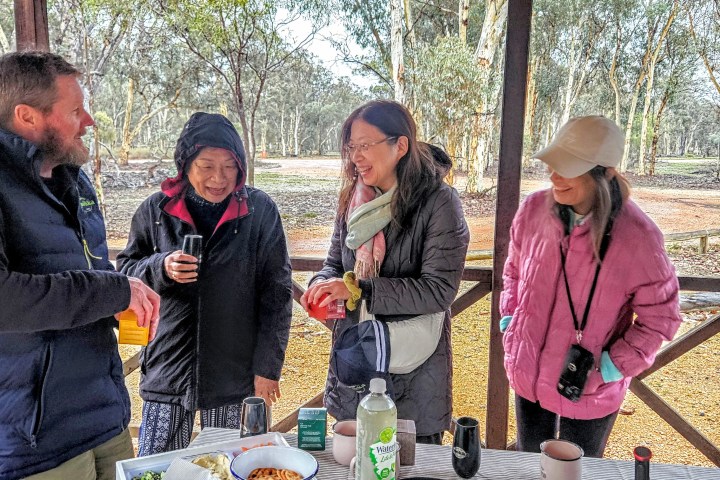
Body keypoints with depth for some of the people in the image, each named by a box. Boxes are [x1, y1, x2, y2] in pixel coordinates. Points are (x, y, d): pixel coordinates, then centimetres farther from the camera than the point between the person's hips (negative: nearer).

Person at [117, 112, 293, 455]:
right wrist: (161, 268, -13)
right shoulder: (157, 209, -1)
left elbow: (276, 293, -3)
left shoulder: (260, 211, -6)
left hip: (236, 373, -1)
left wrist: (267, 366, -4)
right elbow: (125, 270, 9)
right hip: (168, 370, 2)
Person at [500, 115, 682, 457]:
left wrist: (610, 366, -15)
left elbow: (660, 317, -10)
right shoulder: (534, 210, -12)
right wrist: (509, 323, 0)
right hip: (528, 376, 3)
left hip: (590, 391, -3)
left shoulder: (638, 236, -23)